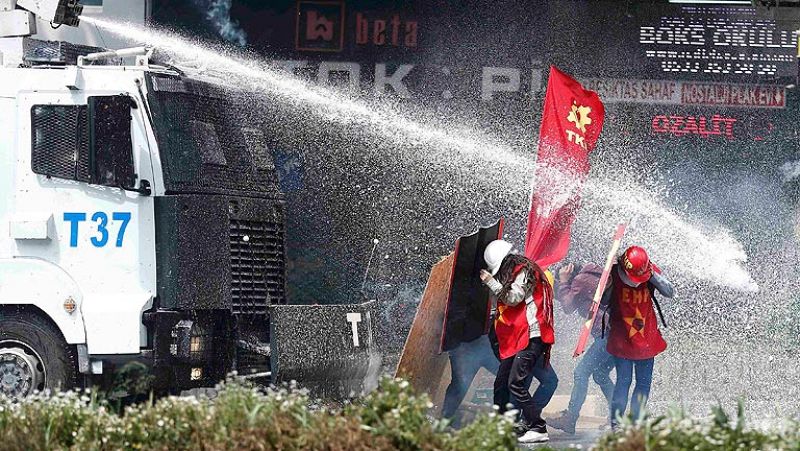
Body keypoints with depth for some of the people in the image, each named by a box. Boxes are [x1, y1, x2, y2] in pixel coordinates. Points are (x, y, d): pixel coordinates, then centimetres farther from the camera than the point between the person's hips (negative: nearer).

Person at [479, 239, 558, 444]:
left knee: (515, 383, -17)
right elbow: (500, 304, 23)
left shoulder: (525, 271, -7)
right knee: (501, 384, 10)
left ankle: (538, 428, -17)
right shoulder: (510, 275, 21)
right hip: (514, 340, 10)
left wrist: (491, 282, -6)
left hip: (531, 337, -10)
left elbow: (513, 297, -14)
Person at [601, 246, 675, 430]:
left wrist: (653, 276, -24)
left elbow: (670, 292, -13)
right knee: (623, 381, -9)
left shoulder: (652, 272, -6)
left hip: (647, 337, 3)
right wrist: (608, 285, -25)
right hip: (621, 338, -3)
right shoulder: (613, 274, -12)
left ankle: (636, 420, 17)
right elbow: (602, 302, -7)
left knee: (644, 381, 6)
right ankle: (616, 422, -2)